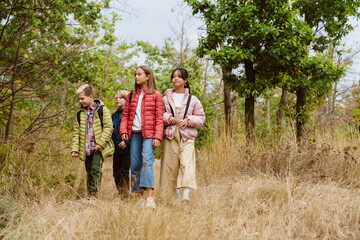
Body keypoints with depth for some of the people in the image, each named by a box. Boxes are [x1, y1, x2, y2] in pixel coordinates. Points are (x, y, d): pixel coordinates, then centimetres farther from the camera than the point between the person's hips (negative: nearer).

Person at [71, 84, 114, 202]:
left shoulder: (102, 110, -2)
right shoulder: (80, 114, 14)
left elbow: (108, 127, -7)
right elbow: (76, 133, 16)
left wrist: (101, 143, -15)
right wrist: (74, 149, 6)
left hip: (98, 148, -5)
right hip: (86, 149, 6)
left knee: (95, 170, -16)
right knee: (89, 172, 11)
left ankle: (94, 196, -15)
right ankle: (90, 196, 19)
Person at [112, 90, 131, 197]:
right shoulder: (114, 115, 17)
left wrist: (126, 142, -16)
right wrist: (111, 144, 9)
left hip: (126, 147, -7)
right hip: (117, 148, 7)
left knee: (124, 171, -8)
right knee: (116, 173, 7)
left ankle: (125, 194, -5)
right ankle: (120, 193, 16)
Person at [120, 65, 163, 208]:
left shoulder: (156, 95, 4)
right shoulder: (131, 95, 17)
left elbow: (159, 118, -1)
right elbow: (125, 115, 16)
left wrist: (157, 136, -9)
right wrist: (123, 131, 1)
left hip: (148, 134, -5)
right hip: (134, 133, 5)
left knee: (147, 161, -20)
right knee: (135, 165, 3)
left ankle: (150, 196, -25)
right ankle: (141, 197, 11)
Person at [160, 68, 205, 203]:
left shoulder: (192, 99, 9)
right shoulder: (166, 98, 11)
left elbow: (201, 118, 11)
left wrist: (188, 121, -6)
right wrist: (167, 118, -7)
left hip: (187, 136, -1)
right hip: (170, 136, 2)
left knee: (187, 163, -18)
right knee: (171, 165, 1)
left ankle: (186, 194, -25)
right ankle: (177, 195, 14)